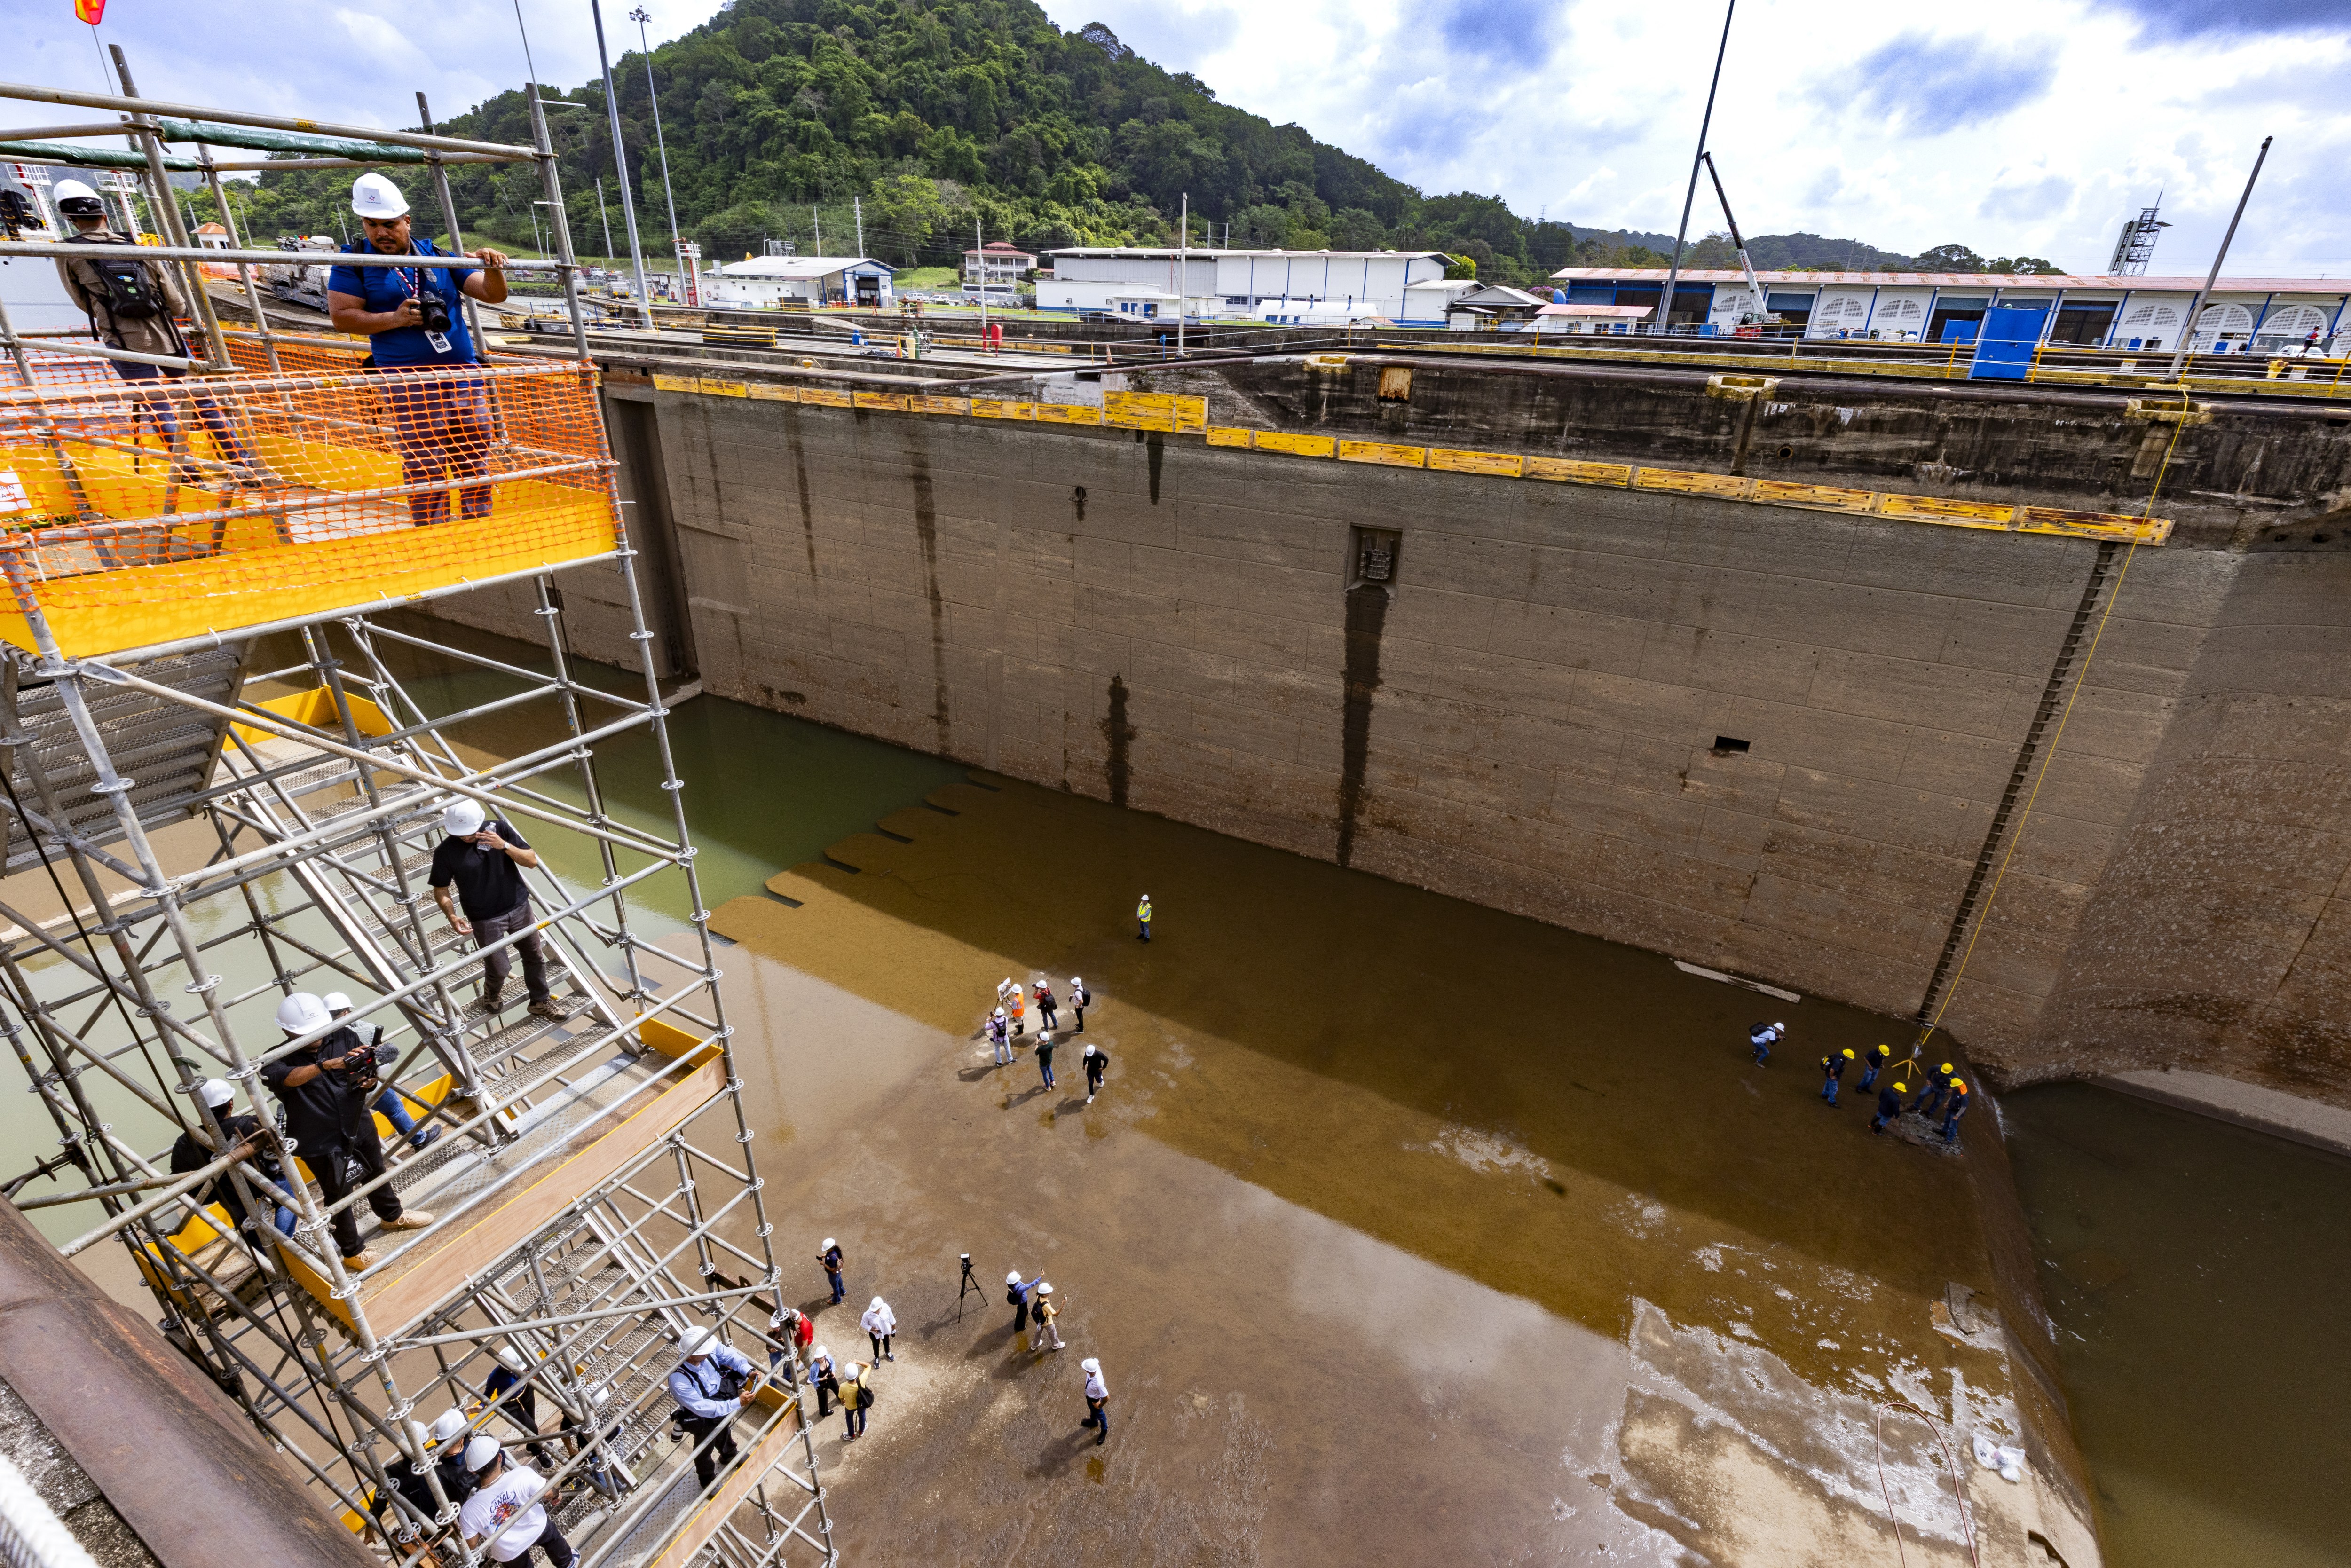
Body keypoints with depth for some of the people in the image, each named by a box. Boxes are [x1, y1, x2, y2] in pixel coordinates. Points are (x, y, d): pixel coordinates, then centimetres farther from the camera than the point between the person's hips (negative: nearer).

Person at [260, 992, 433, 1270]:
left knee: (377, 1174, 26)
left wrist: (369, 1081, -26)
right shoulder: (279, 1060, -18)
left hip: (360, 1127, 4)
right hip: (322, 1143, -4)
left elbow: (366, 1075, -3)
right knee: (340, 1198, 12)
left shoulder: (345, 1039, -9)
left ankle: (392, 1216, 53)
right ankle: (353, 1252, 32)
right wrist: (327, 1064, -56)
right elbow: (286, 1078, -42)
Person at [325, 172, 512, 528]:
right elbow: (341, 316, 0)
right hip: (410, 383, -3)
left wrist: (492, 269, -14)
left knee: (476, 461, 4)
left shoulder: (436, 254, 12)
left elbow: (493, 294, 7)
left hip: (465, 375, 3)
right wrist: (395, 318, -12)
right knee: (425, 471, -5)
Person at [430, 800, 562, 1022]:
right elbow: (441, 890, -5)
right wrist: (451, 916, -21)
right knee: (499, 970, 3)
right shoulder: (445, 851, -14)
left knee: (534, 957, 14)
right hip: (485, 920, -2)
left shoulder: (499, 829, -10)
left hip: (519, 908, 3)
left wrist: (505, 846, -25)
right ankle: (491, 994, 38)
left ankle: (541, 1002, 35)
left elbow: (532, 860, -9)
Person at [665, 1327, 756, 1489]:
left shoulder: (710, 1349, -31)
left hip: (720, 1396, 5)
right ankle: (707, 1480, 53)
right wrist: (737, 1403, -40)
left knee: (723, 1431, 34)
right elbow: (703, 1408, -38)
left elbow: (730, 1355, -14)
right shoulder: (679, 1382, -43)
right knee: (705, 1448, 23)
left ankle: (729, 1456, 64)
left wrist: (748, 1371, -29)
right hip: (703, 1418, -5)